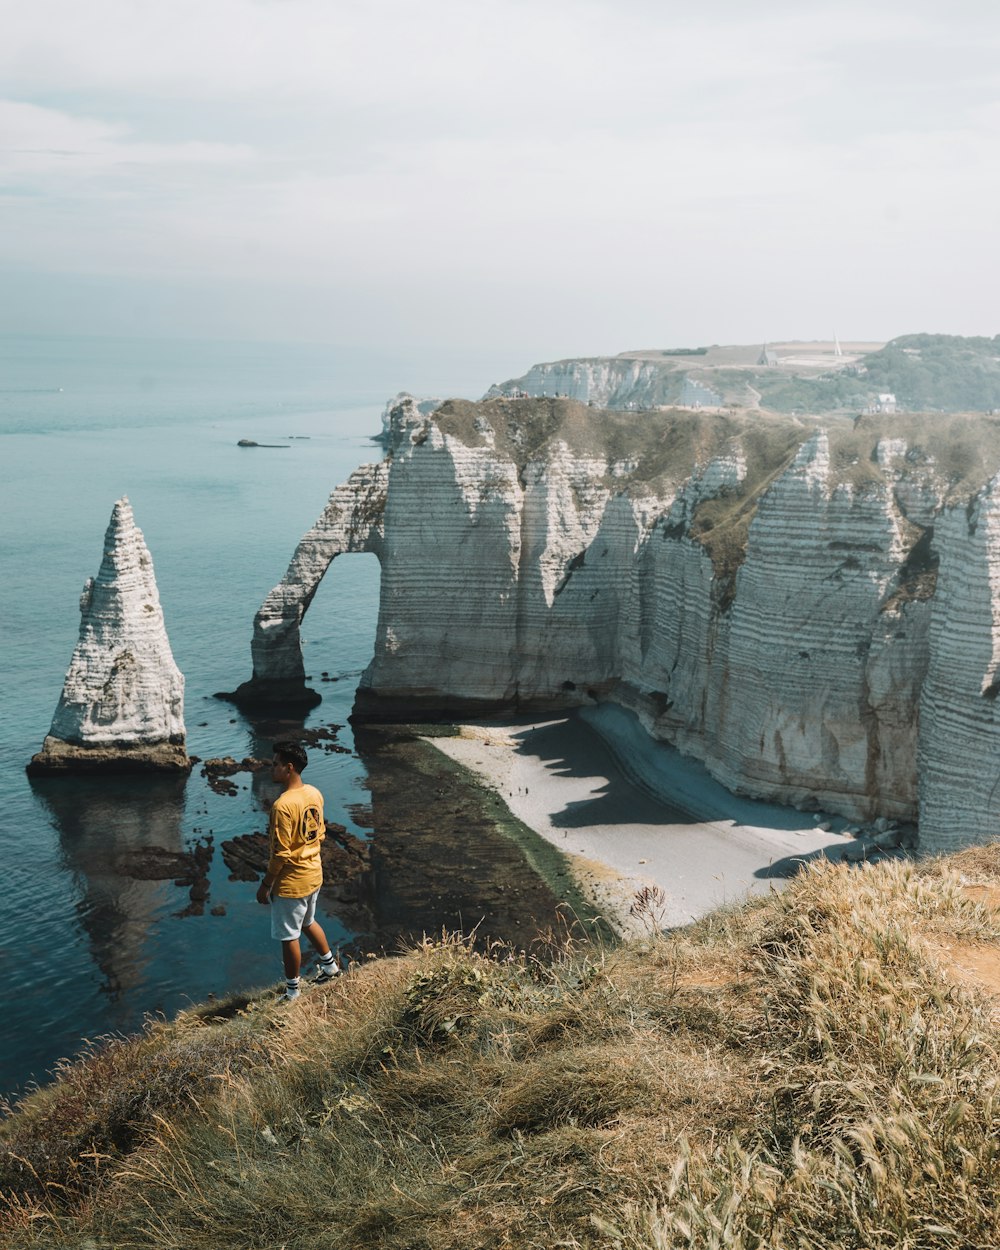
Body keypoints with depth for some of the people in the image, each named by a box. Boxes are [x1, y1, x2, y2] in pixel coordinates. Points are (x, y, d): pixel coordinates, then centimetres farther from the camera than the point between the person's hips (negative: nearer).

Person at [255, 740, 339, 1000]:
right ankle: (330, 965, 43)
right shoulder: (314, 794, -2)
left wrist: (265, 886, -13)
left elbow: (280, 854, -24)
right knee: (308, 922, 29)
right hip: (314, 874, 8)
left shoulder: (282, 806, -27)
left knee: (289, 937, 8)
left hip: (291, 882, -8)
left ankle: (292, 991, 22)